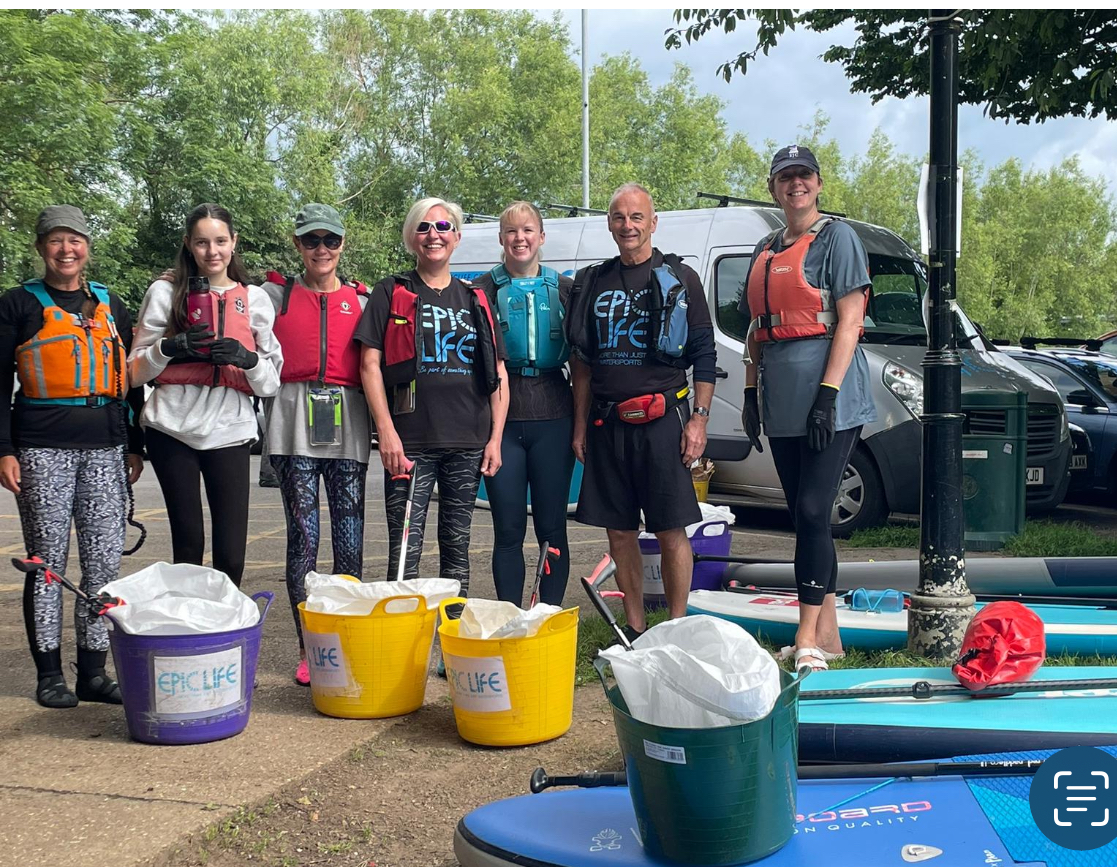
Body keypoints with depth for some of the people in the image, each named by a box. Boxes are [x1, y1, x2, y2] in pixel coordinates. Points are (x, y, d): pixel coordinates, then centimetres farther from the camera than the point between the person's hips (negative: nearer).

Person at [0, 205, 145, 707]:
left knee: (104, 562, 1)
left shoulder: (110, 306, 15)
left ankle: (93, 673, 10)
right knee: (48, 562, 1)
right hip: (42, 449, -3)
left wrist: (135, 447, 12)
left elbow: (130, 380, 18)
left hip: (105, 449, 3)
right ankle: (50, 675, 10)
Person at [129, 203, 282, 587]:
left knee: (231, 552, -5)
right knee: (188, 542, 0)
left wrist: (247, 359, -11)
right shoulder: (165, 293, 8)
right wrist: (169, 347, -10)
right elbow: (136, 372, 9)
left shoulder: (255, 299, 11)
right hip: (173, 429, 0)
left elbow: (271, 383, 9)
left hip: (229, 430, 1)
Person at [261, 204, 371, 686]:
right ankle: (307, 650, 5)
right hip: (293, 426, -1)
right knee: (303, 536, -3)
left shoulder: (362, 300, 15)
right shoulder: (275, 295, 13)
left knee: (350, 541, -1)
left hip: (347, 428, 1)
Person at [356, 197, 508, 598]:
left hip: (468, 443, 3)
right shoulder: (391, 293, 5)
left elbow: (498, 375, 13)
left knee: (457, 546, 10)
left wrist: (495, 439, 4)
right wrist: (387, 432, -11)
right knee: (405, 549, -4)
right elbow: (370, 364, -2)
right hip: (410, 442, -3)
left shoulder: (475, 300, 14)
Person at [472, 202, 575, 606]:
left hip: (552, 416, 1)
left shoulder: (563, 289, 9)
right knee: (508, 529, 3)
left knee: (551, 526, 5)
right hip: (502, 416, -1)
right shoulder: (484, 289, 4)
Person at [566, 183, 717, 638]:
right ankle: (634, 630, 18)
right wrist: (580, 424, 12)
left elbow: (705, 356, 1)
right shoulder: (592, 283, 13)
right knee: (619, 532, 8)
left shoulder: (679, 280, 3)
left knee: (671, 532, -3)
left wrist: (698, 418, -7)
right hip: (606, 425, 4)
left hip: (662, 421, -4)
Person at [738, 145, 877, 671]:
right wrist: (751, 394, 12)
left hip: (829, 404, -7)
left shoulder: (836, 238, -3)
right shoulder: (765, 252, 18)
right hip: (782, 406, 7)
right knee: (805, 517, 9)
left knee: (812, 513, -11)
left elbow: (849, 322, -11)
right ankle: (827, 634, 17)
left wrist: (828, 393, -18)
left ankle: (807, 637, -6)